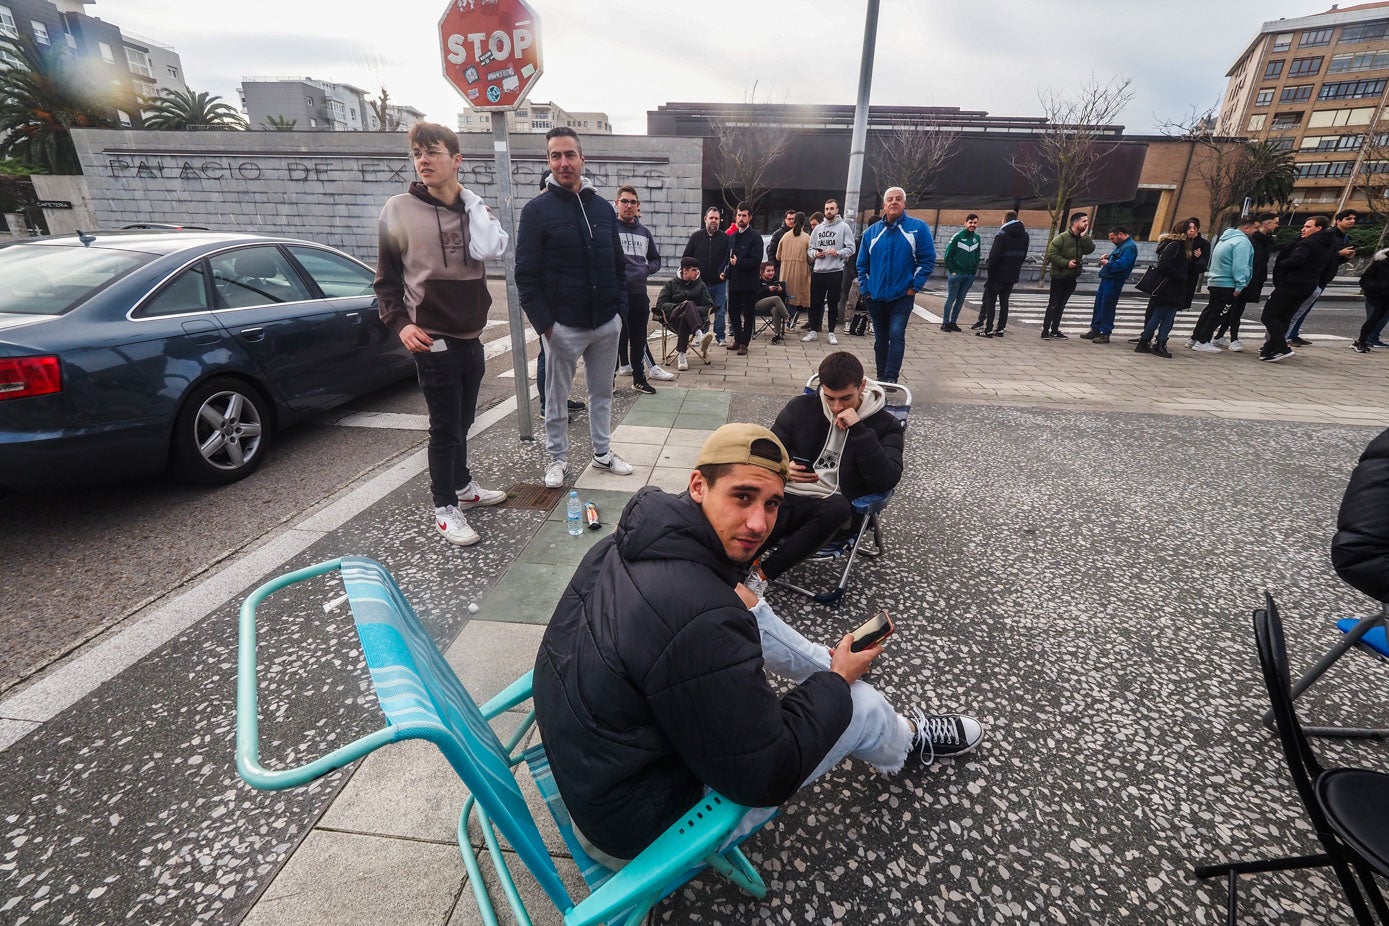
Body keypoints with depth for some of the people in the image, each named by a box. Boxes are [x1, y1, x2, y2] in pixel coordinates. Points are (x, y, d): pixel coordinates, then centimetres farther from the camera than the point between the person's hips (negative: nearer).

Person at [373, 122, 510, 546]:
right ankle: (445, 508, 14)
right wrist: (400, 323, -11)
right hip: (433, 341, -5)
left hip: (471, 338, 5)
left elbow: (492, 250, -6)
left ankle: (462, 485, 36)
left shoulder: (474, 207, 10)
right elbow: (386, 278, -1)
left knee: (462, 421, 18)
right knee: (444, 427, 0)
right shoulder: (399, 209, -3)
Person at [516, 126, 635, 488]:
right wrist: (543, 322, -13)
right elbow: (526, 274, -7)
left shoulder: (603, 207, 9)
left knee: (602, 391, 14)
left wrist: (620, 308, 5)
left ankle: (602, 452, 29)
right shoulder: (537, 210, -4)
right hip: (563, 326, -4)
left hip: (607, 323, 4)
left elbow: (619, 264, 14)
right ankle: (558, 458, 23)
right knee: (556, 397, 7)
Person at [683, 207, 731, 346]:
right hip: (699, 282, 1)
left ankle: (720, 336, 11)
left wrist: (725, 272, -13)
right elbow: (686, 257, 8)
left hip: (719, 282, -1)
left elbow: (729, 259, 2)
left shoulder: (725, 238, 4)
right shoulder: (696, 237, 6)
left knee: (720, 311, 1)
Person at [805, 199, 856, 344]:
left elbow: (851, 249, -4)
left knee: (833, 304, 4)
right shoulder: (818, 228, 12)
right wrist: (815, 253, -5)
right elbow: (810, 248, 16)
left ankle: (832, 332, 13)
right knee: (815, 303, 7)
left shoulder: (844, 227, 0)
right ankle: (813, 331, 17)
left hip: (835, 272, -4)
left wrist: (837, 252, -19)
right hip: (818, 271, 4)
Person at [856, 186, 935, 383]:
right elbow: (862, 264, 11)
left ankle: (891, 378, -16)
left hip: (902, 296, -3)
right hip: (876, 297, 3)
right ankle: (881, 378, 23)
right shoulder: (872, 231, 5)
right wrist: (865, 290, 3)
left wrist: (915, 286, -9)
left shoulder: (918, 228, -3)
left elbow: (928, 260, -4)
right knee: (880, 340, 11)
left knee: (896, 335, -17)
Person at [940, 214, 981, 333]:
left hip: (969, 275, 5)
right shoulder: (958, 236, -6)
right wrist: (952, 270, -10)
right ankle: (945, 322, 3)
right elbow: (948, 254, -7)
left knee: (960, 300, 7)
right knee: (951, 298, -3)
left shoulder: (977, 238, 10)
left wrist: (974, 271, 7)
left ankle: (953, 322, 14)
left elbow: (977, 256, 16)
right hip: (956, 274, -5)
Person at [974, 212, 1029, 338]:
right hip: (1013, 275, 6)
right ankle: (1000, 329, 13)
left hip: (998, 275, -6)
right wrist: (1015, 268, 16)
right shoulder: (1025, 235, 9)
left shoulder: (1002, 234, -13)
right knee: (1004, 302, 13)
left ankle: (988, 330, -3)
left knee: (989, 301, 0)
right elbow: (1023, 255, 12)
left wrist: (990, 271, -10)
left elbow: (994, 256, -18)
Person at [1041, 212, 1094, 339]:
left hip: (1072, 278, 6)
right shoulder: (1062, 238, -11)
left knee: (1061, 306, 10)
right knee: (1053, 305, -5)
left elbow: (1091, 249, -7)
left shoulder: (1082, 239, 8)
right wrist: (1066, 262, -20)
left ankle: (1055, 330, 16)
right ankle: (1045, 330, -2)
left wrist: (1084, 236, -12)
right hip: (1059, 277, -6)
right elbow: (1051, 254, -16)